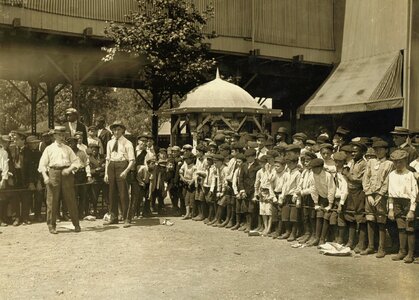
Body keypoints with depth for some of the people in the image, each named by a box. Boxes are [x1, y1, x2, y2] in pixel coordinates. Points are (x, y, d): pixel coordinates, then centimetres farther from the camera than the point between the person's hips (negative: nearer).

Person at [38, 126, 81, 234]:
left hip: (66, 173, 1)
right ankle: (52, 225, 10)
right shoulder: (49, 149, 9)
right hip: (53, 173, -1)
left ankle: (76, 224, 9)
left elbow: (76, 161, 10)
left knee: (71, 199, 1)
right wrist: (45, 176, -11)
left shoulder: (67, 149, 15)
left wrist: (69, 169, -8)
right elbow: (42, 164, 4)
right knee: (52, 200, 0)